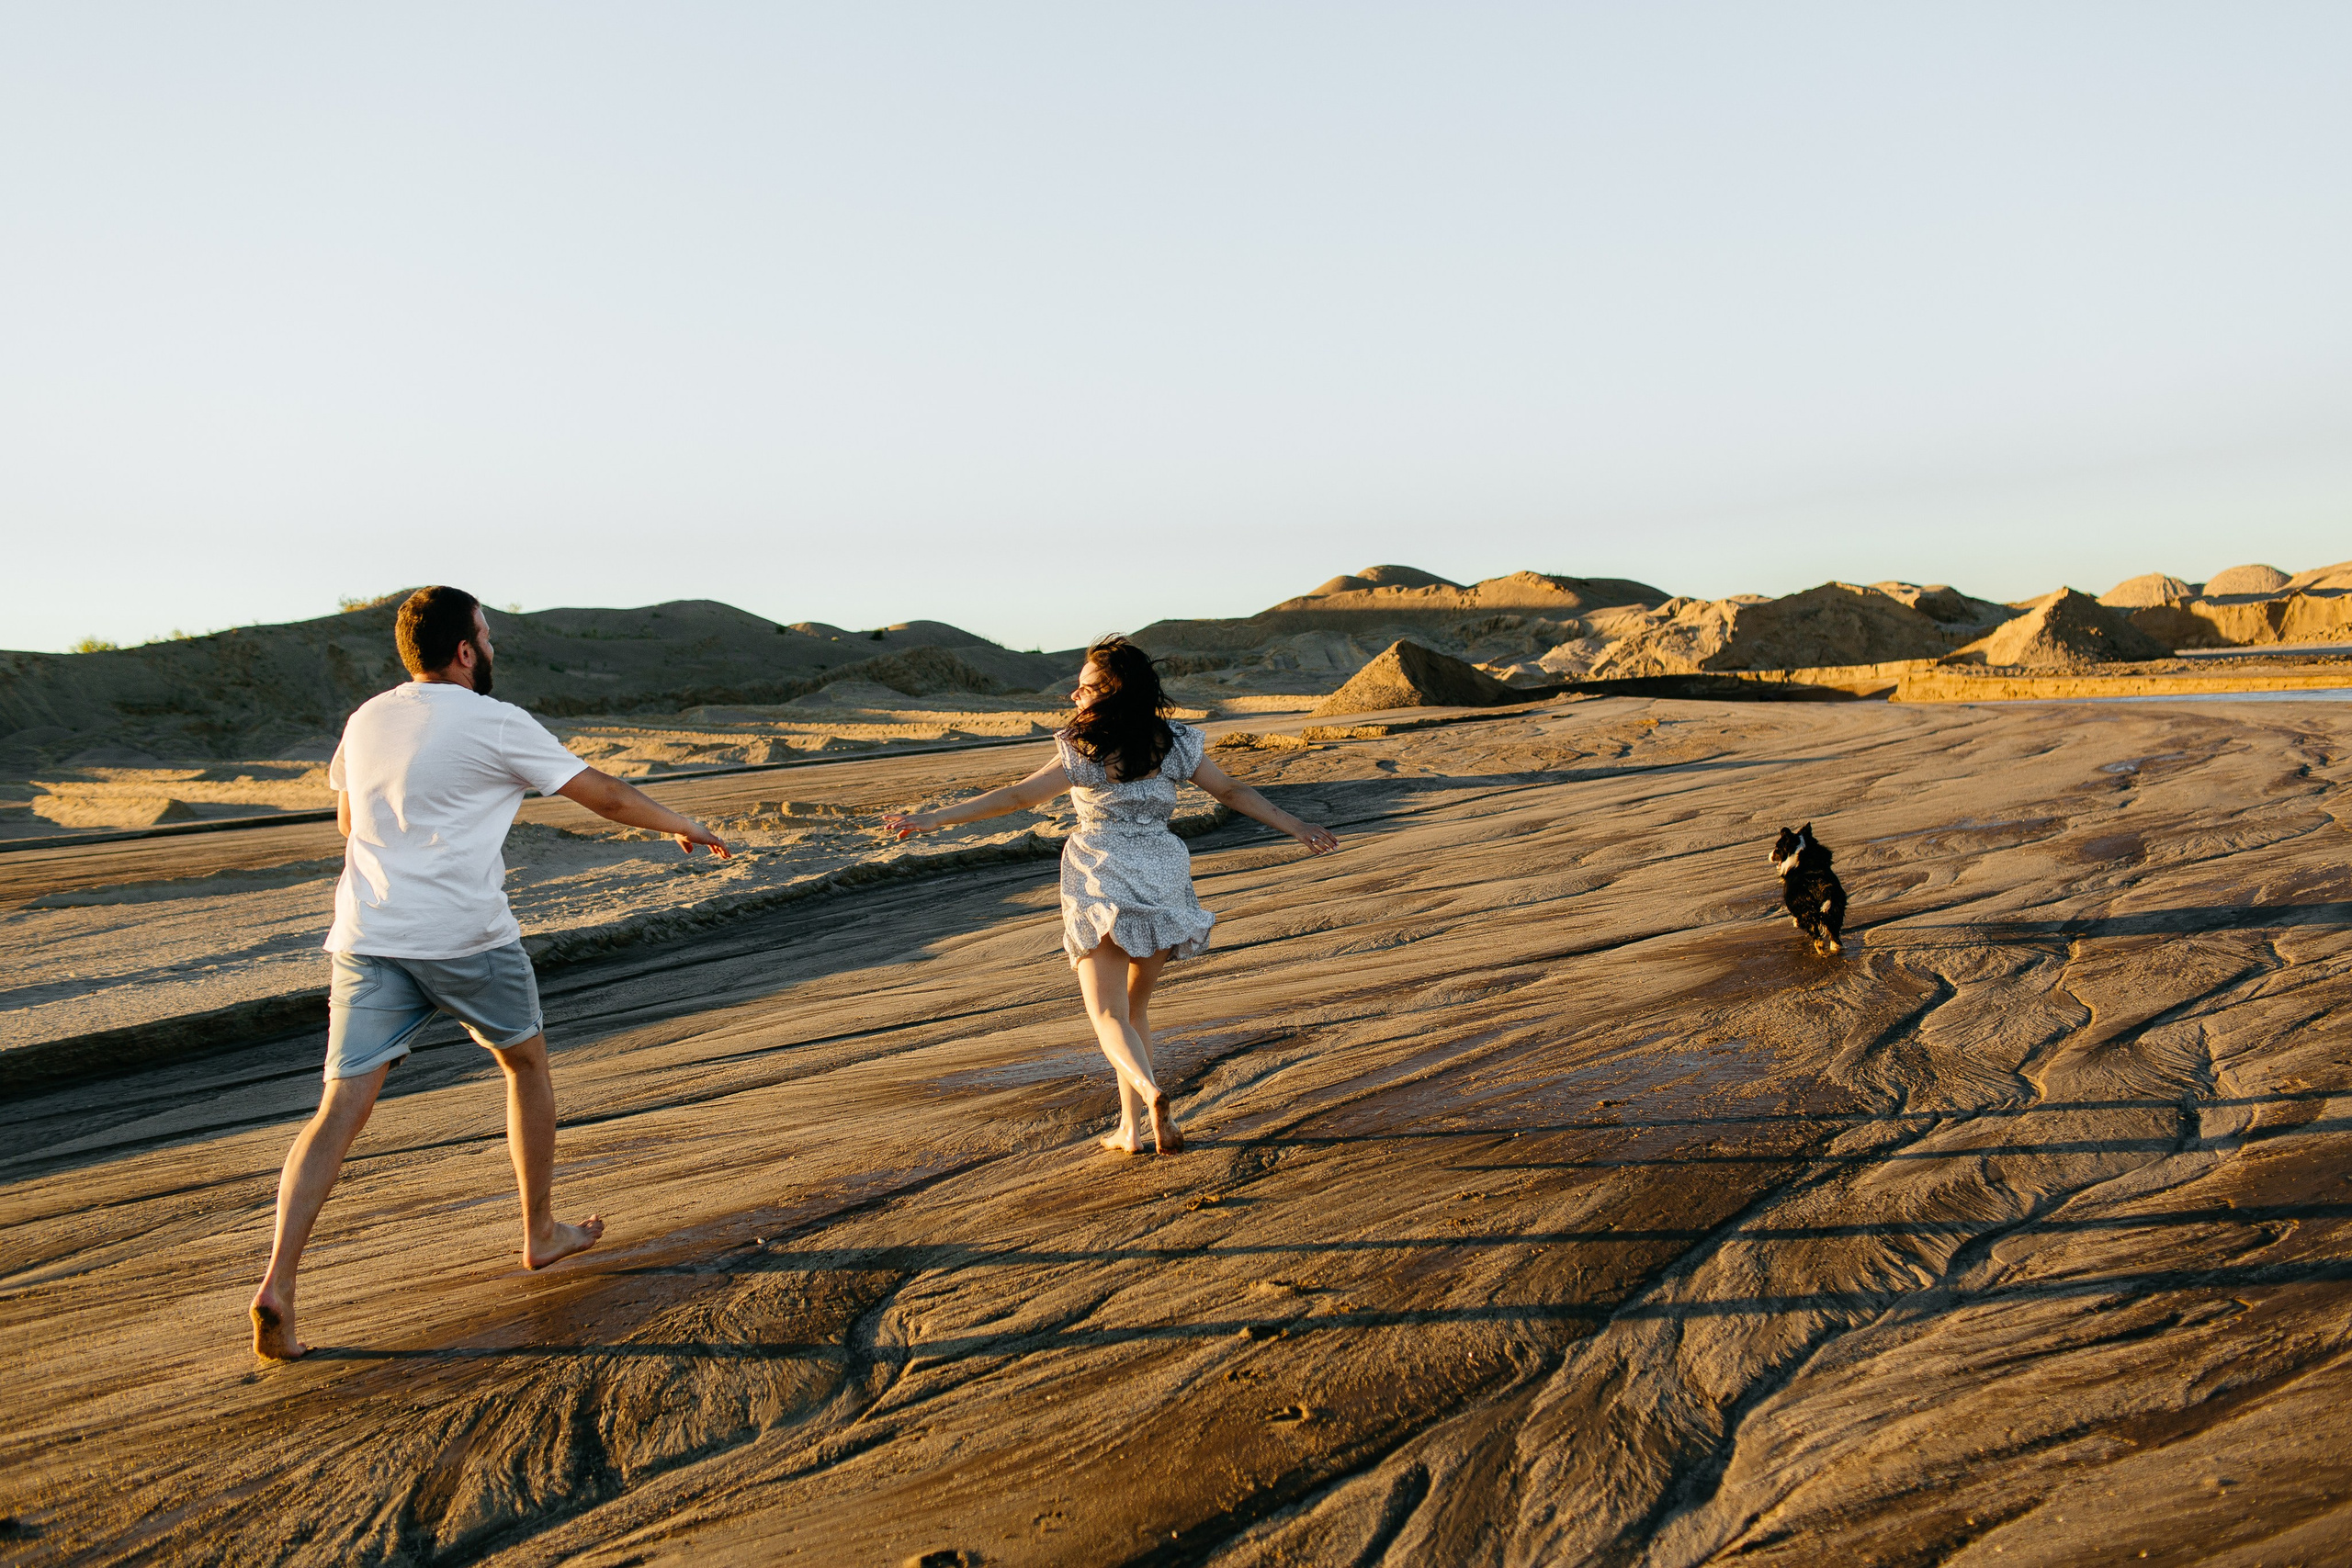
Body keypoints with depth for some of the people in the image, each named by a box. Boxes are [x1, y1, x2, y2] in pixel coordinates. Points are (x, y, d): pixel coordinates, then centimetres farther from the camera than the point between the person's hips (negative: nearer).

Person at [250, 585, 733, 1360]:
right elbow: (606, 795, 1)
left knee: (340, 1110, 2)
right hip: (466, 939, -4)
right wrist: (683, 827, 16)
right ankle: (541, 1233, 30)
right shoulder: (495, 724, -6)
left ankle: (277, 1284, -10)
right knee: (526, 1064, 18)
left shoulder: (365, 721, 12)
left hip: (367, 939, 5)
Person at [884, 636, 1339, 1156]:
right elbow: (1233, 791, 8)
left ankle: (1151, 1092, -28)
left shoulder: (1084, 753, -13)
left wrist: (933, 818, -9)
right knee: (1134, 1007, 18)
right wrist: (1298, 828, 19)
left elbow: (1018, 796, -13)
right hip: (1163, 883, 5)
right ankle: (1131, 1126, 19)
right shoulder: (1174, 744, 1)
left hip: (1102, 887, -5)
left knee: (1107, 1015, -1)